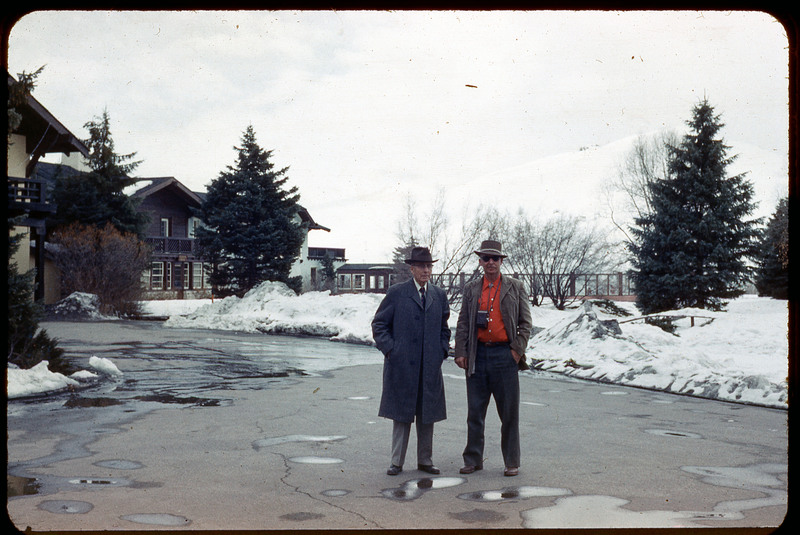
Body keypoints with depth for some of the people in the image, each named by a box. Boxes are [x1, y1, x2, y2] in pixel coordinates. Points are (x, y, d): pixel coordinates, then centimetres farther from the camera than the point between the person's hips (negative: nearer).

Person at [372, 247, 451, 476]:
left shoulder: (439, 295, 12)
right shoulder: (396, 293, 0)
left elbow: (444, 328, 21)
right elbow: (379, 324, 2)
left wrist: (442, 351, 8)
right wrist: (389, 349, -7)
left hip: (430, 366, 3)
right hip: (401, 365, -3)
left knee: (427, 415, 8)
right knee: (402, 414, 2)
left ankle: (425, 461, 19)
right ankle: (397, 462, 10)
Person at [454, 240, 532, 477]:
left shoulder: (515, 287, 6)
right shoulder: (470, 289, 11)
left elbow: (525, 322, 5)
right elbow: (463, 324, 10)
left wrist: (518, 349, -5)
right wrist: (460, 353, 2)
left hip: (505, 354, -2)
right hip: (477, 356, 2)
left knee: (509, 412, 3)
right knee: (475, 411, 6)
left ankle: (512, 462, 13)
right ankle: (473, 460, 16)